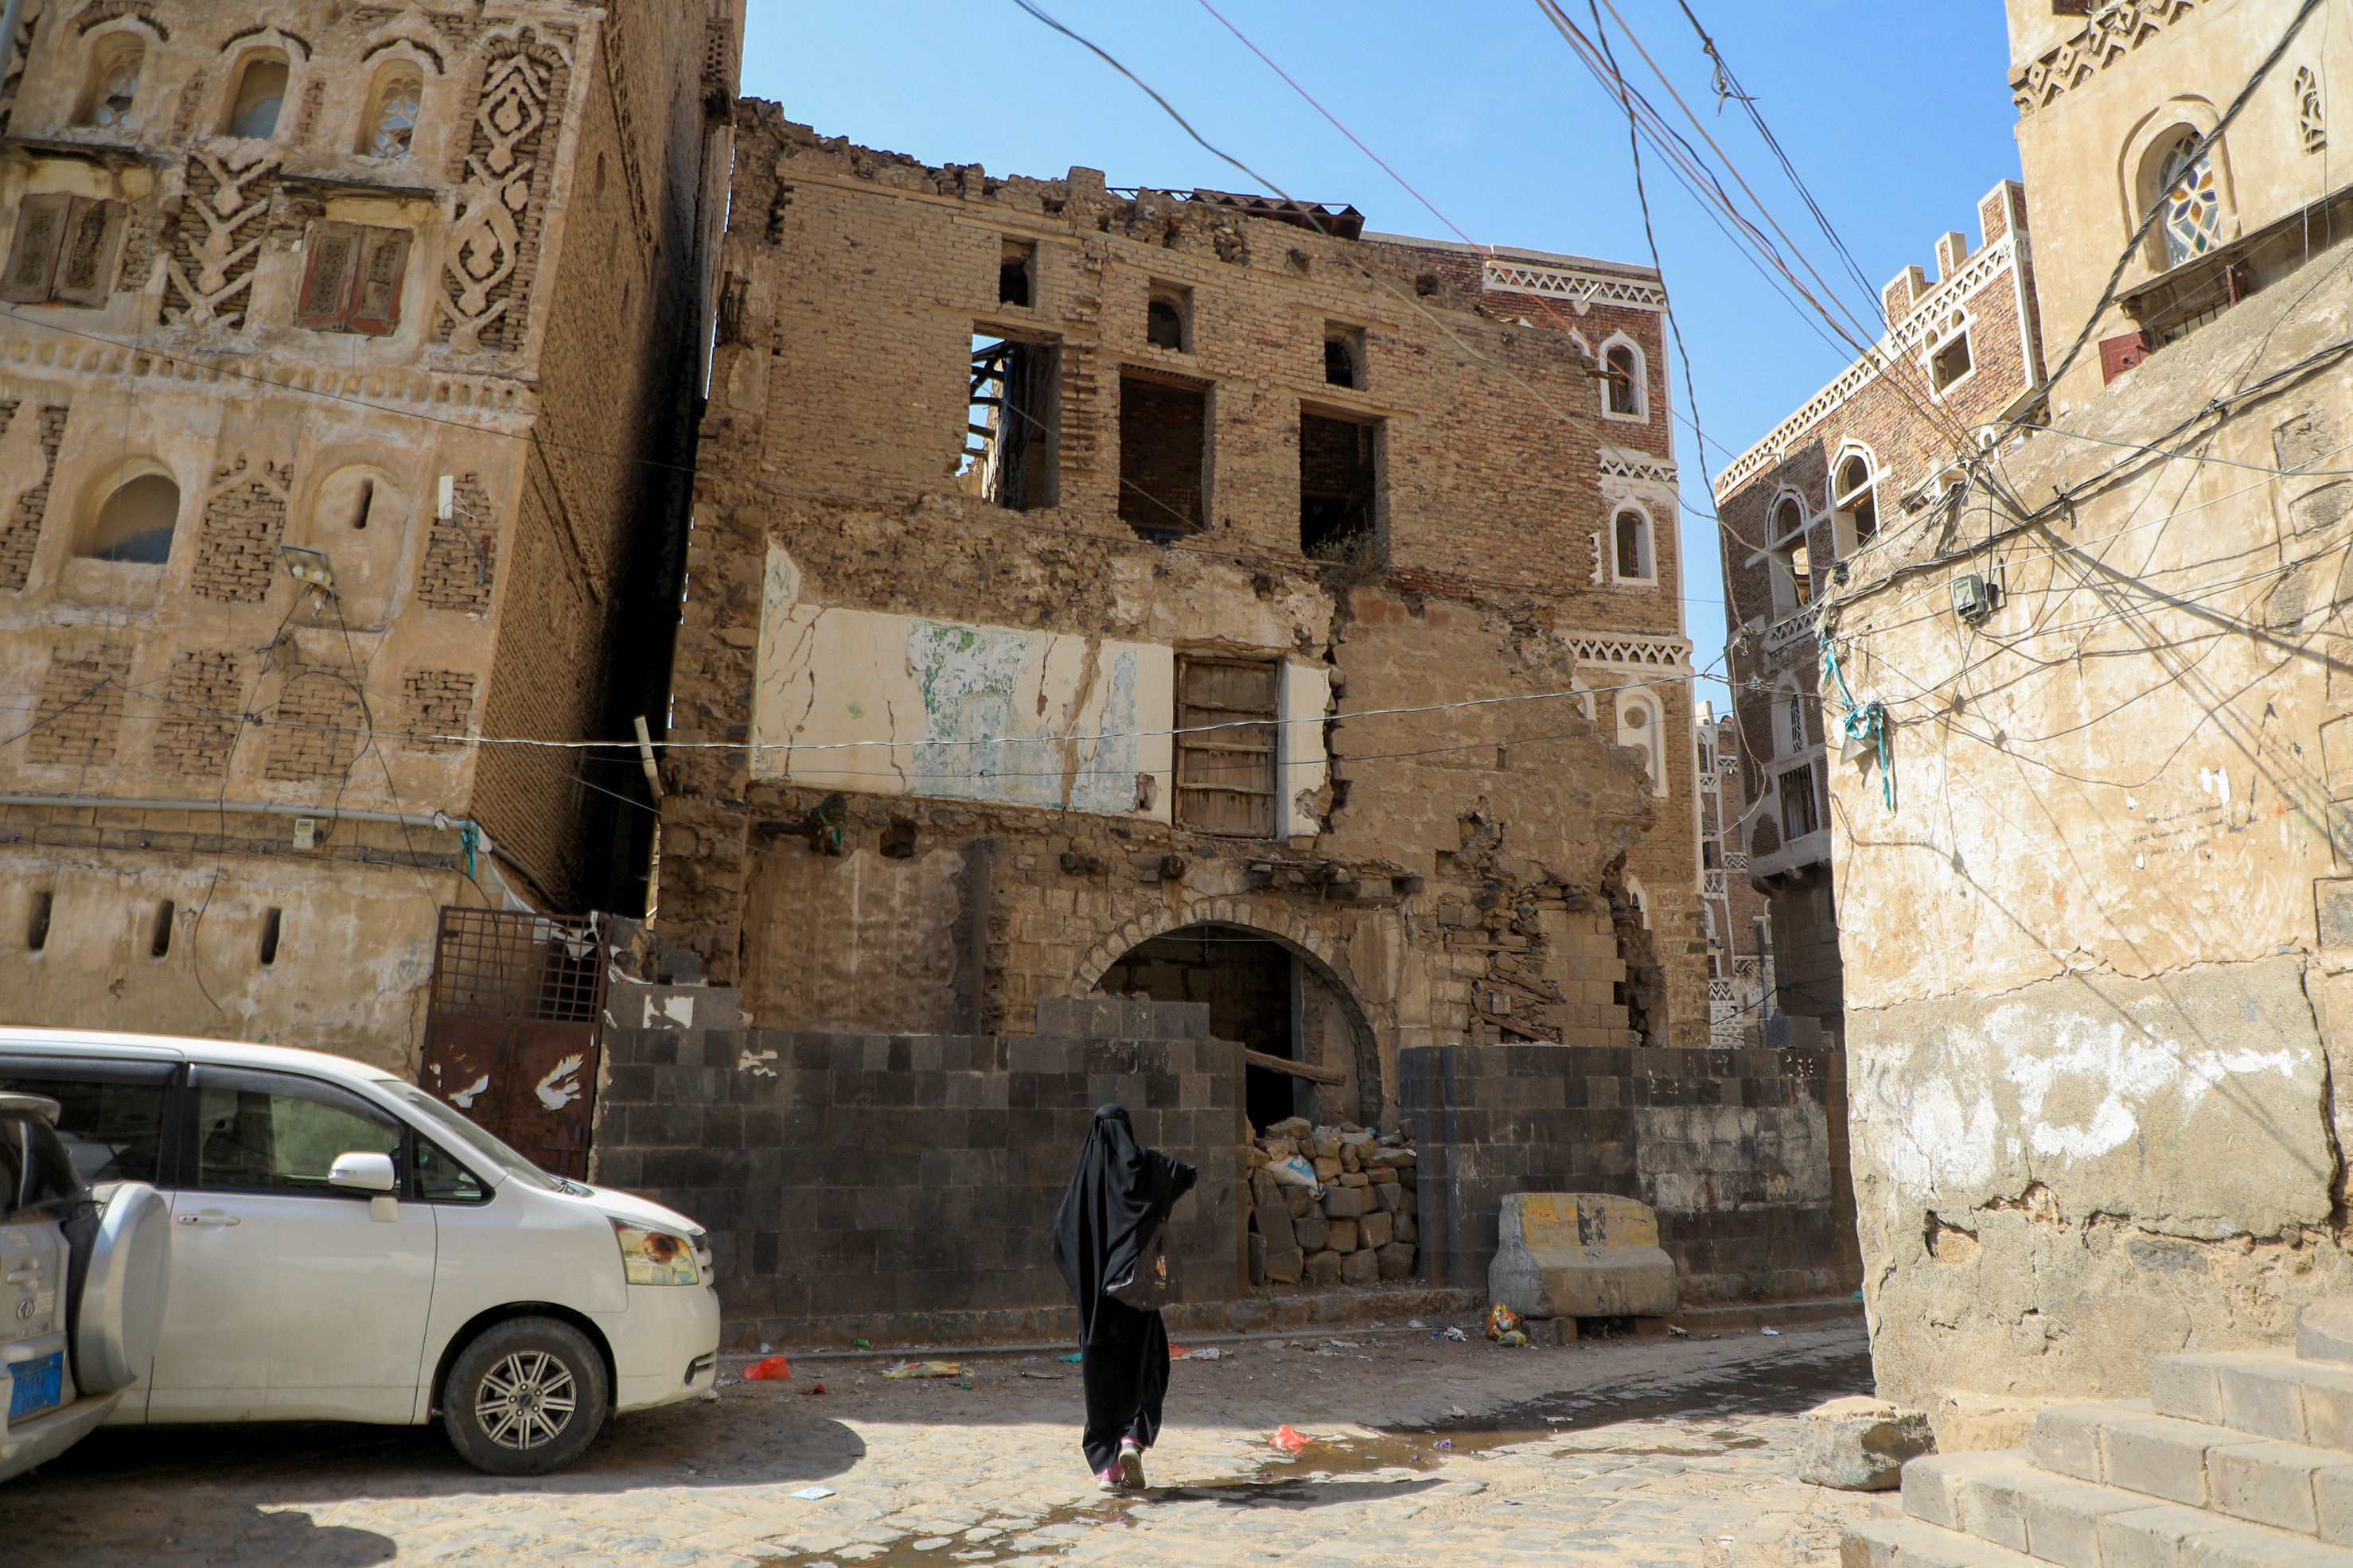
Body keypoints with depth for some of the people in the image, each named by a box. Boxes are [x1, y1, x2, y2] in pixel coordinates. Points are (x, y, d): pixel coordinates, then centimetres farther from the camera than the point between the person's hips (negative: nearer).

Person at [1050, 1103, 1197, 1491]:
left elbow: (1062, 1232, 4)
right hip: (1134, 1287, -2)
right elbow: (1188, 1174, -12)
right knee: (1143, 1367, 9)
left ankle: (1106, 1466, 7)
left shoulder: (1084, 1172, 4)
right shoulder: (1140, 1161, -2)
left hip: (1094, 1292, 2)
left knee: (1101, 1375, 8)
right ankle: (1133, 1441, -11)